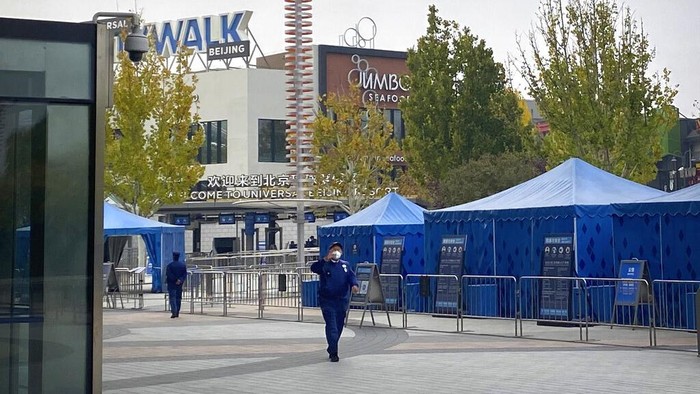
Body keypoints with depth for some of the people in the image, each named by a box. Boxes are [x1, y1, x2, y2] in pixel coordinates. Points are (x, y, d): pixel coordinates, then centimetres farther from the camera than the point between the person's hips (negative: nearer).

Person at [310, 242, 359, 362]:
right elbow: (314, 268, -20)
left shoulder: (345, 265, 12)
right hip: (327, 301, -4)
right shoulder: (324, 264, -1)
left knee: (339, 326, 12)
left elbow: (351, 276, -1)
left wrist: (354, 285, -23)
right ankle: (333, 353, -9)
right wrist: (325, 259, -34)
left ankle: (331, 349, 29)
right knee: (332, 327, -11)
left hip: (341, 301, 4)